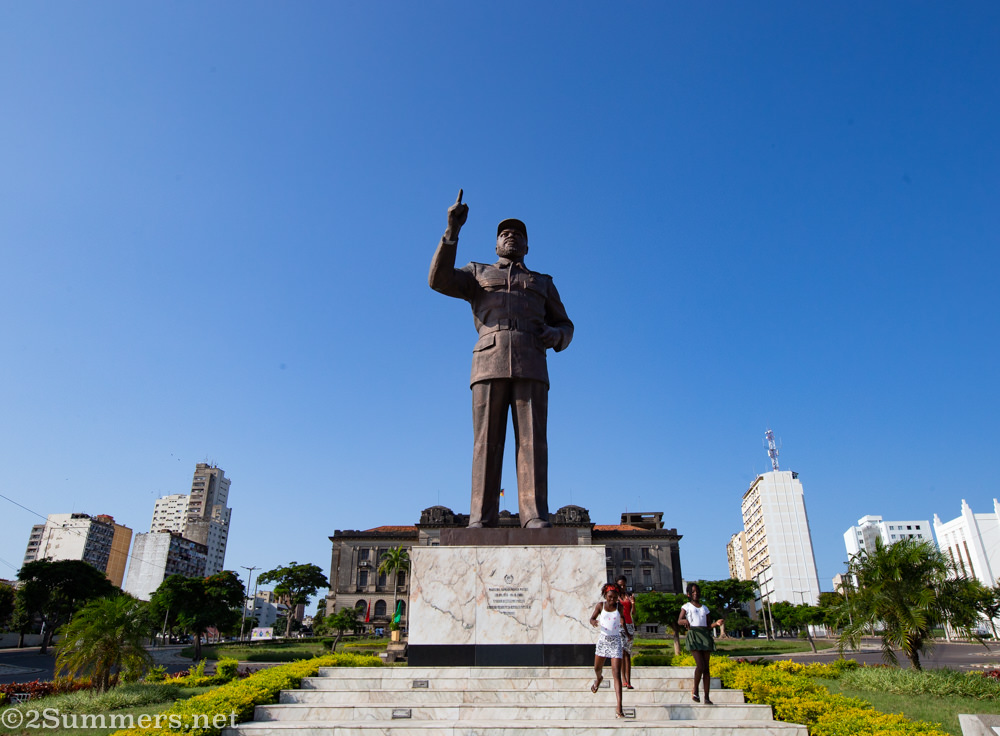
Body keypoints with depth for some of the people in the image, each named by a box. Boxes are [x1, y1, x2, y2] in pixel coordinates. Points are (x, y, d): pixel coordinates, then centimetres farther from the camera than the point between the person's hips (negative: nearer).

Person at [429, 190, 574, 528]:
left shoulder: (542, 283, 30)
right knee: (487, 440, -10)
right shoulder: (478, 274, 27)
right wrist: (453, 230, -1)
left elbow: (565, 328, 25)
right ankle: (482, 519, -12)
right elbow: (439, 279, 7)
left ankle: (535, 517, -17)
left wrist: (556, 335, -2)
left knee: (532, 439, -12)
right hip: (489, 363, -1)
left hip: (531, 364, 1)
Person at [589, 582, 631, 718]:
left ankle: (619, 708, -12)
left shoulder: (619, 606, -2)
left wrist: (626, 632, 19)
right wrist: (594, 622, -20)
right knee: (597, 668, 18)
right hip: (603, 639, 2)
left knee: (617, 674, -10)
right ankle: (599, 678, 57)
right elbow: (592, 618, 2)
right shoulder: (600, 605, -4)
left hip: (616, 641, -2)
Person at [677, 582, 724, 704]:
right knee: (700, 665, -17)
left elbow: (708, 626, 19)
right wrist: (684, 621, -25)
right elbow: (679, 621, -2)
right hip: (693, 635, -4)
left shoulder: (705, 608, 20)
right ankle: (695, 690, 4)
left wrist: (716, 623, -1)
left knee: (706, 667, 0)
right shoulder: (687, 606, 9)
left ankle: (707, 697, 2)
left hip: (705, 635, 4)